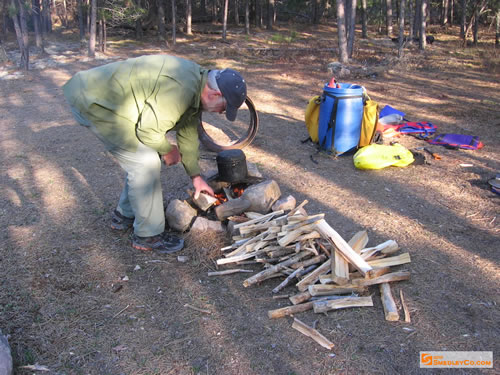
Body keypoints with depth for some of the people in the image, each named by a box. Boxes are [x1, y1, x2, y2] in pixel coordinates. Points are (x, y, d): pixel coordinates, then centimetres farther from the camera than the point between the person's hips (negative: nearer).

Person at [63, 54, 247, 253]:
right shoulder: (180, 88, -28)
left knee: (143, 156, 15)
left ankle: (125, 215, 30)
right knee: (145, 161, -11)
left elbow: (188, 131, 15)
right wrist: (168, 150, -5)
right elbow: (147, 128, -25)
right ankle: (148, 235, 2)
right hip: (92, 102, -10)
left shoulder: (195, 83, 7)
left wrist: (195, 176, 19)